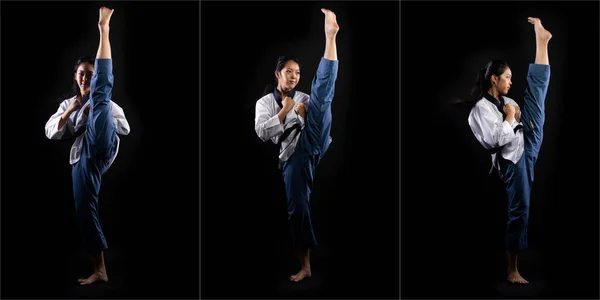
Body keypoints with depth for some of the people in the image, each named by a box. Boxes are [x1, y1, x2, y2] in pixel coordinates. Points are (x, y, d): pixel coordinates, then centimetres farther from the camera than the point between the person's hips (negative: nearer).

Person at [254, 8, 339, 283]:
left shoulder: (304, 99, 23)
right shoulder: (265, 102, 18)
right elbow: (262, 132, 3)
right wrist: (285, 111, -3)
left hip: (311, 143, 0)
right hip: (293, 156, 0)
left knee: (322, 88, -13)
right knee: (297, 206, -3)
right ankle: (305, 265, 7)